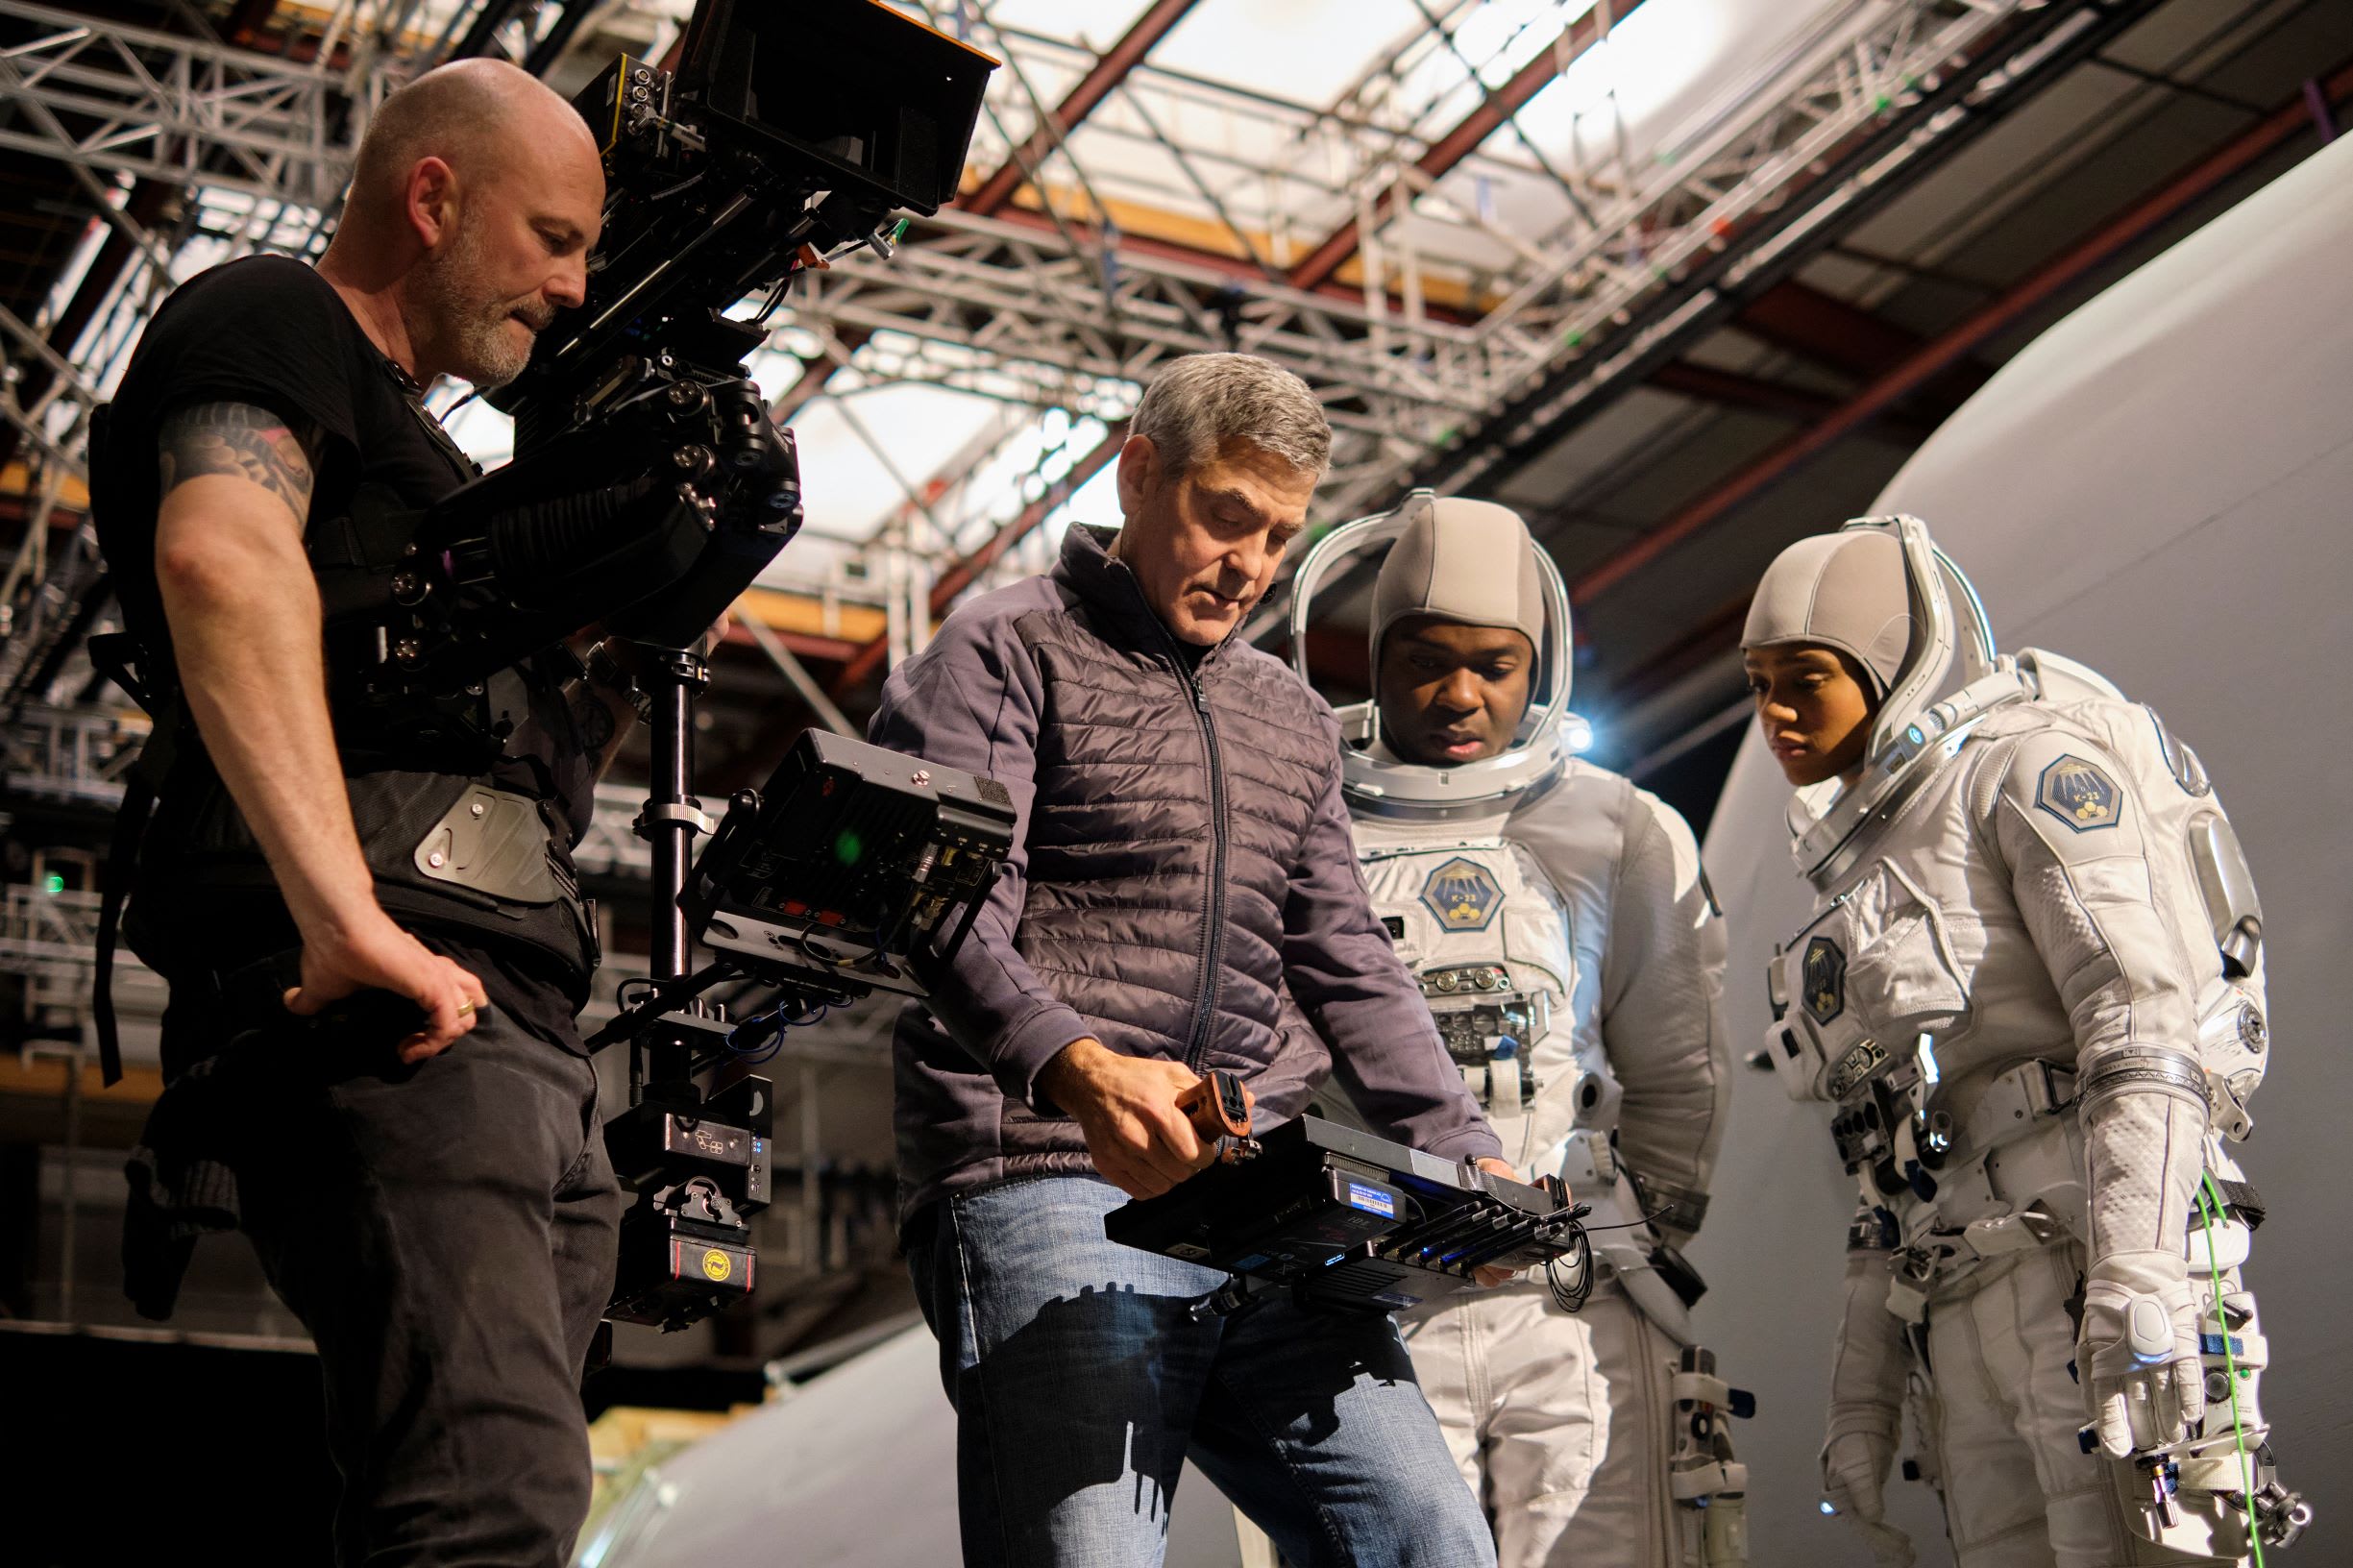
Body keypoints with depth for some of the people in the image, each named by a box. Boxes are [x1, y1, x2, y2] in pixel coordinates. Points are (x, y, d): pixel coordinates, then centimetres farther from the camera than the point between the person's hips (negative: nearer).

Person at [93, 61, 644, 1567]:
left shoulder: (404, 438, 33)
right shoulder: (264, 321, 4)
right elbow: (223, 554, -20)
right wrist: (349, 917, -29)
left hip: (523, 1048, 10)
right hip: (392, 1030, -10)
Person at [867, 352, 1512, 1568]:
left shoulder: (1292, 720, 25)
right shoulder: (1005, 651, 3)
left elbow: (1349, 967, 24)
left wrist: (1463, 1155, 9)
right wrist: (1077, 1068, -31)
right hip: (1046, 1187, -6)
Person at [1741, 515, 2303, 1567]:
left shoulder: (2021, 767, 2)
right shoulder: (1869, 866, 26)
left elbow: (2145, 1021, -12)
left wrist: (2136, 1282, -23)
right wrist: (1862, 1397, 18)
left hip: (2085, 1241, -8)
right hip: (1965, 1320, 8)